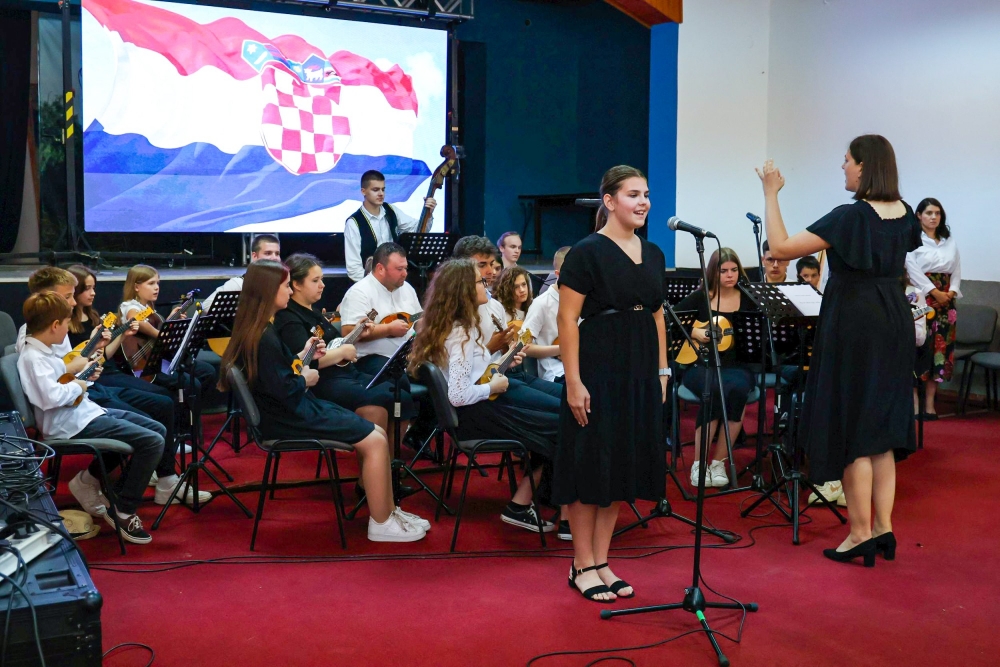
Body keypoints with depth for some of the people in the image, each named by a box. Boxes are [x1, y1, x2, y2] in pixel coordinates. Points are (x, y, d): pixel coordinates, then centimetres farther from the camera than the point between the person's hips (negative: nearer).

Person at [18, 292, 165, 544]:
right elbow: (52, 397, -33)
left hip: (84, 411, 11)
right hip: (74, 424, -11)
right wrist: (77, 386, -15)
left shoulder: (43, 351, 12)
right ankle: (122, 512, -6)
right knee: (152, 443, -20)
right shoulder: (34, 358, -19)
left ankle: (90, 479, 19)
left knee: (157, 430, 13)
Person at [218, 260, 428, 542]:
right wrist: (306, 379, -7)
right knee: (375, 441, -12)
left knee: (376, 433, 8)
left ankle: (389, 510, 13)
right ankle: (380, 524, -1)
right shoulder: (264, 337, -22)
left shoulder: (256, 329, 10)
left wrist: (303, 356, 10)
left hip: (291, 409, 10)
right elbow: (284, 389, -25)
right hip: (289, 418, -10)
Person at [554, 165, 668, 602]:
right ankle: (582, 566, 15)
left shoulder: (653, 254, 11)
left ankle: (601, 562, 23)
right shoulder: (587, 252, -10)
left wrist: (662, 370, 11)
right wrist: (574, 382, -18)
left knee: (623, 466, 11)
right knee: (591, 465, 1)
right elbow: (567, 320, -13)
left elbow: (657, 316, 16)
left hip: (640, 373, 7)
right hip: (599, 370, -7)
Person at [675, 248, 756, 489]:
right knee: (714, 390, -35)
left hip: (734, 365, 2)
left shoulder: (748, 299, 9)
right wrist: (694, 333, -13)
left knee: (738, 388, -34)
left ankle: (719, 462, -20)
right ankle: (699, 463, -22)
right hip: (699, 364, -2)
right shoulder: (700, 296, 4)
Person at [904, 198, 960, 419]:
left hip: (945, 300, 5)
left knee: (940, 347, 2)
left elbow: (957, 270, 13)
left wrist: (951, 292, -4)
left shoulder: (950, 242, 16)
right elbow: (913, 270, -11)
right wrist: (935, 291, -14)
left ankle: (930, 403, 6)